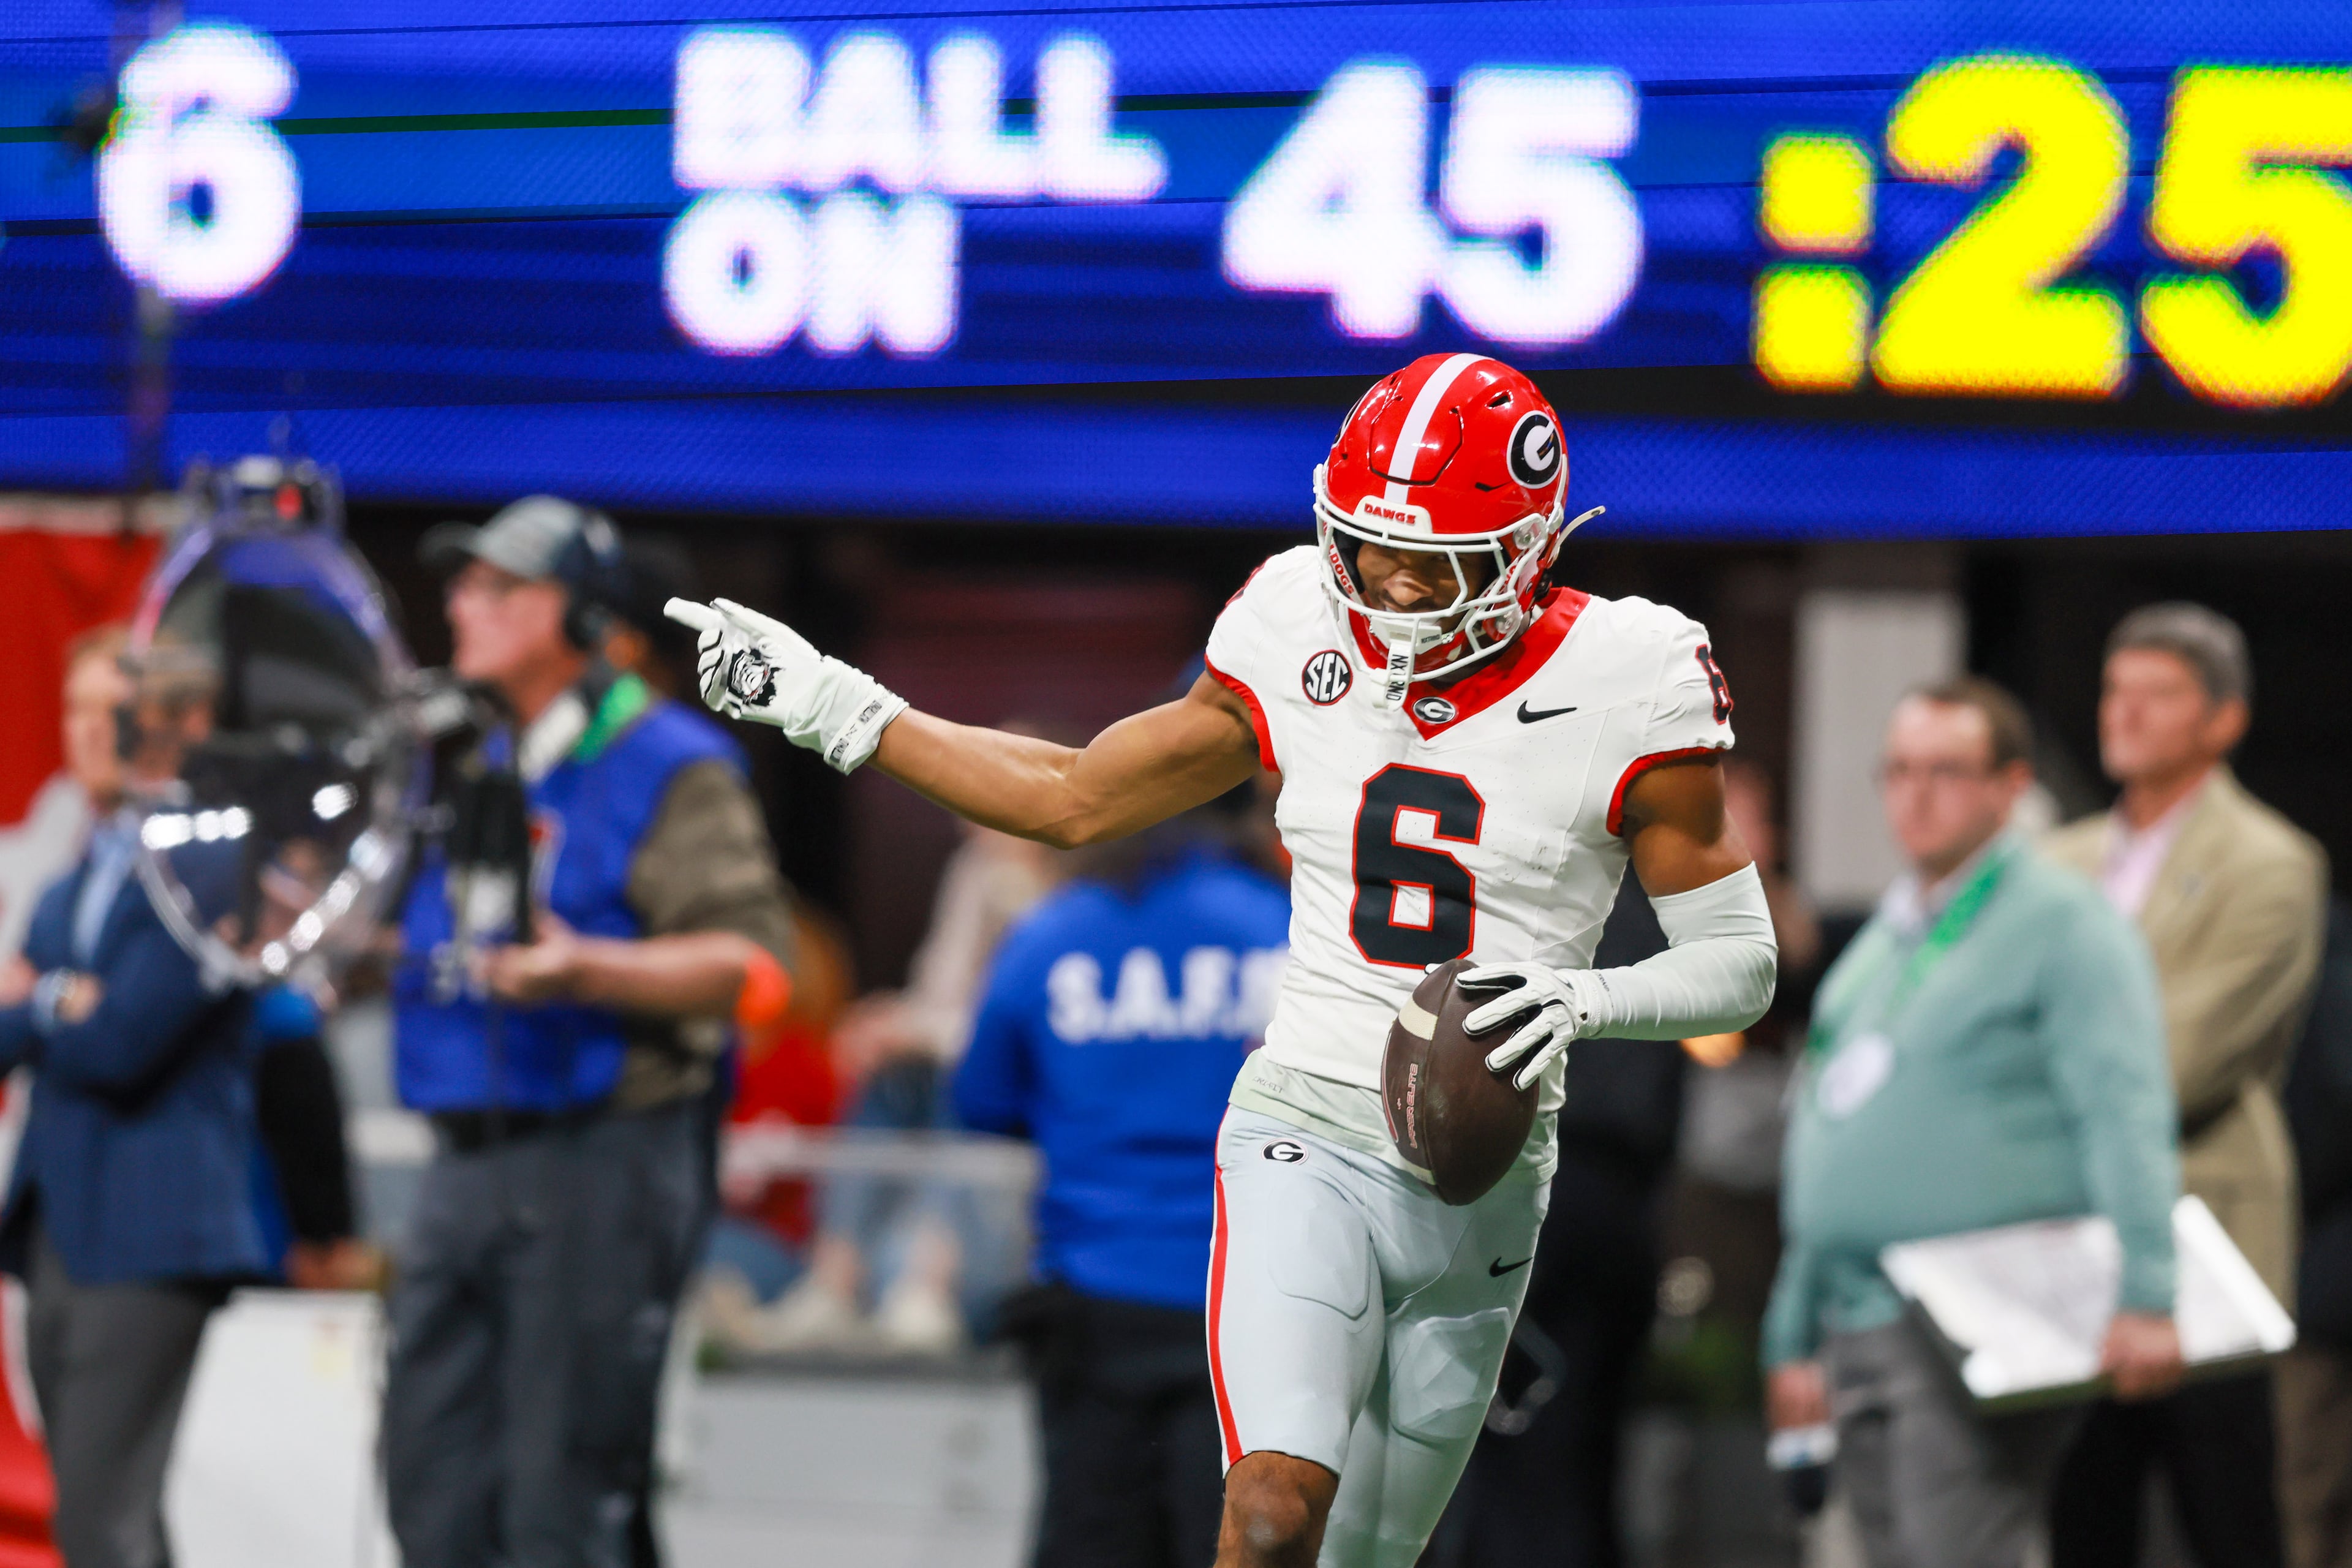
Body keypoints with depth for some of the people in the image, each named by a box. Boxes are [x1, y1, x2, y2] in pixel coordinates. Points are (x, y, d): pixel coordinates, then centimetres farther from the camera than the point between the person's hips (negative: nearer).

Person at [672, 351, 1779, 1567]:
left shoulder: (1618, 695, -6)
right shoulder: (1302, 648, 2)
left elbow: (1739, 964, 0)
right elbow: (1075, 799, 15)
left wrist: (1581, 1001, -20)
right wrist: (831, 707, 13)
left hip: (1481, 1187, 0)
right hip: (1309, 1146, 0)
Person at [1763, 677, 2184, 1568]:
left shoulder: (2062, 925, -4)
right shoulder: (1878, 949, 22)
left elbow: (2126, 1119, -15)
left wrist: (2145, 1298, -25)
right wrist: (1794, 1343, 24)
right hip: (1859, 1341, 8)